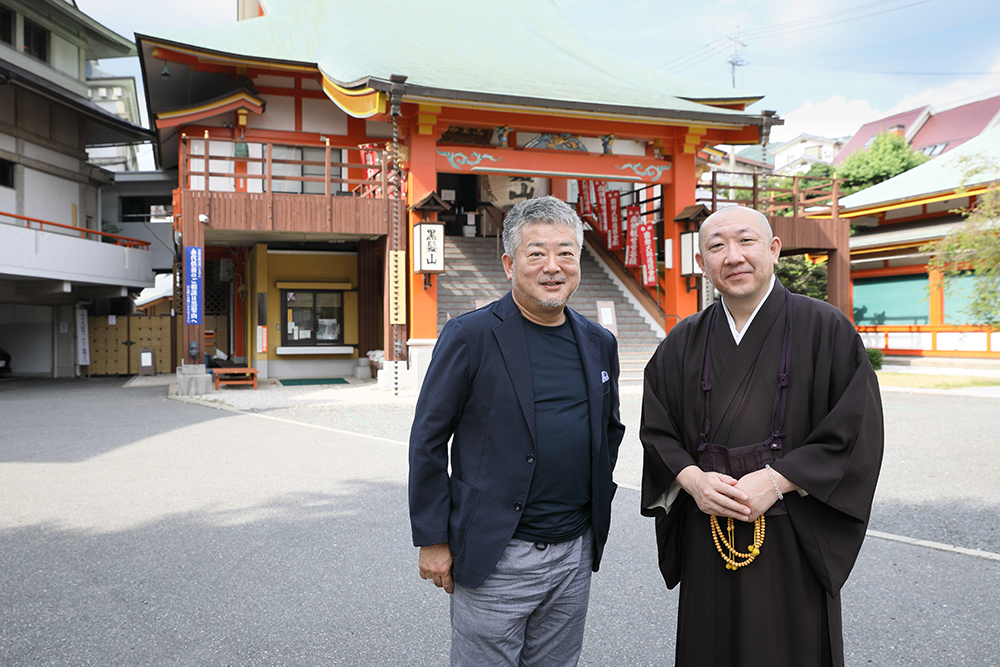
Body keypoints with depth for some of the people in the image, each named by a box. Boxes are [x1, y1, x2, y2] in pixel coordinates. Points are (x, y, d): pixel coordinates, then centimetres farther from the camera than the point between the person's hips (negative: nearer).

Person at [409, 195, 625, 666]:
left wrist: (598, 507, 13)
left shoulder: (599, 344, 6)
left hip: (576, 554, 5)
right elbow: (427, 442, -8)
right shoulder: (469, 336, -10)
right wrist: (432, 540, -8)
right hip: (495, 558, -5)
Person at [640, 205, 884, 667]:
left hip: (793, 543, -2)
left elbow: (857, 429, -8)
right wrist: (691, 478, -13)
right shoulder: (682, 343, 6)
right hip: (706, 542, 3)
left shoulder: (825, 329, -4)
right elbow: (656, 430, 6)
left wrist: (777, 480, -16)